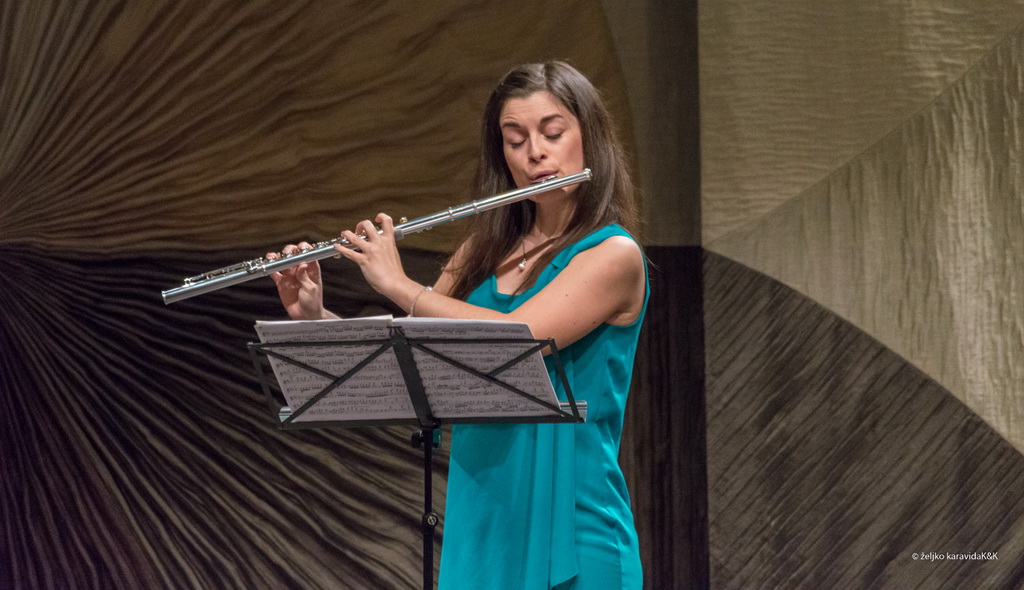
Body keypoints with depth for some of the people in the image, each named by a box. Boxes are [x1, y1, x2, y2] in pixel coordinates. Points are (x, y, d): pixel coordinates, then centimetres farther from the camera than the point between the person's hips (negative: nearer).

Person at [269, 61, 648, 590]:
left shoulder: (614, 255, -9)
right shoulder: (485, 249, 11)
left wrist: (398, 284, -14)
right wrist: (313, 317, -3)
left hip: (569, 532, -5)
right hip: (478, 524, 5)